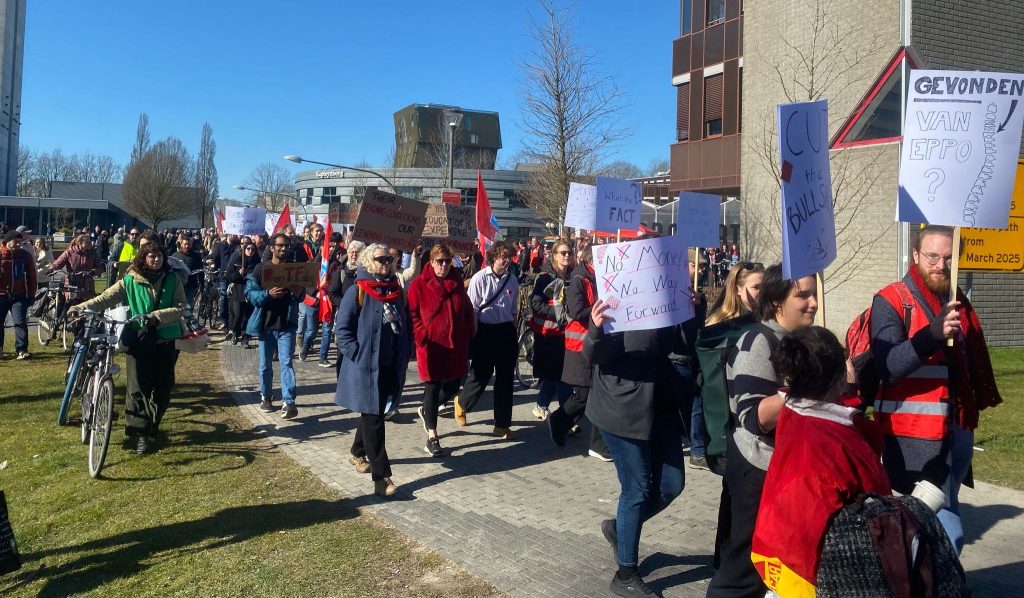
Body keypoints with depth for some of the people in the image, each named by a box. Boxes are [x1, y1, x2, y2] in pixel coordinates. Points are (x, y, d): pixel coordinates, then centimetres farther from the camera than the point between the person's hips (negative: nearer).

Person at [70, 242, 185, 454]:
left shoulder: (172, 279, -1)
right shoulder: (130, 281, -1)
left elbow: (180, 308, -8)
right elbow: (106, 298, -8)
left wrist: (156, 316, -20)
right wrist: (81, 307, -21)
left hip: (165, 340, 1)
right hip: (138, 340, -1)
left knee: (163, 387, 8)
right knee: (137, 387, -7)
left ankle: (152, 425, 30)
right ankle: (141, 433, 1)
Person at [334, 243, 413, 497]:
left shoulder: (396, 290, 9)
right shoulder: (357, 292, -9)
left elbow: (406, 324, 16)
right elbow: (342, 328, -10)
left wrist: (405, 355, 10)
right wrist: (358, 355, -15)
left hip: (391, 366, 6)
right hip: (366, 366, -6)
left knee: (375, 412, 20)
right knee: (373, 418, -7)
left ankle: (357, 452, 43)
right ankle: (381, 477, -5)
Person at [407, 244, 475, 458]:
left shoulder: (457, 282, 7)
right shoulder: (419, 285, -7)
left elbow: (467, 310, 14)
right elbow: (412, 314, -5)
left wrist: (468, 334, 5)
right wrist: (422, 336, -13)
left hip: (456, 345, 5)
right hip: (431, 346, -4)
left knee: (452, 388, 9)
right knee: (433, 389, 3)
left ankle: (426, 411, 39)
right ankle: (432, 438, 14)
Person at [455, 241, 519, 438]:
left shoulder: (512, 280, 4)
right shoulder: (480, 278, -8)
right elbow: (472, 310, -5)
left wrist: (514, 337, 13)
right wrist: (474, 337, -7)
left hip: (506, 331, 4)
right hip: (485, 331, -4)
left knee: (505, 378, 7)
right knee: (481, 375, 2)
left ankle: (502, 424, 18)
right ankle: (462, 403, 34)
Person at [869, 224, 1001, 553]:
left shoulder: (958, 302, 14)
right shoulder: (891, 301, -10)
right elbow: (885, 366, -23)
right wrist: (933, 334, -35)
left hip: (957, 430, 8)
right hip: (913, 435, -7)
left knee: (942, 517, 16)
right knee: (945, 531, -8)